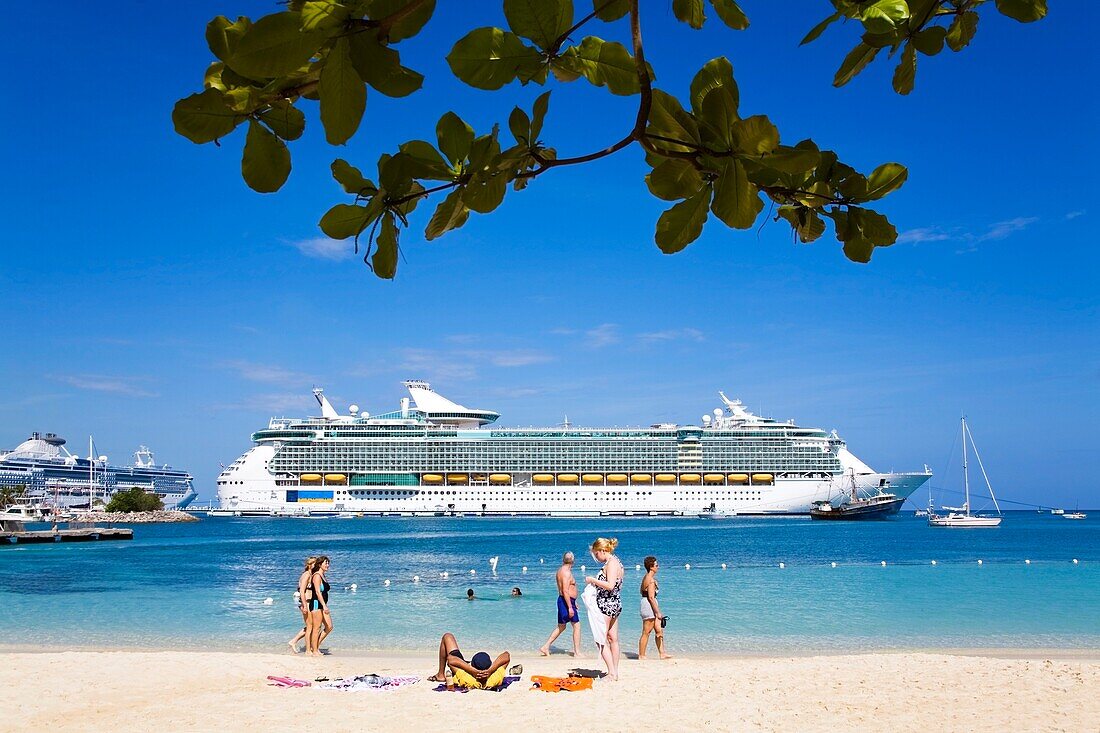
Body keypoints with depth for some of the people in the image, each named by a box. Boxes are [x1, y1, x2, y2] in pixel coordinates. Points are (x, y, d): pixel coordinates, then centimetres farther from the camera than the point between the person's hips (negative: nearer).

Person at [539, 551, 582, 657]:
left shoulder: (560, 570, 13)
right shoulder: (567, 572, -17)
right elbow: (565, 591, -24)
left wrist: (573, 602, 29)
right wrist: (570, 607, -24)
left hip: (562, 600, 10)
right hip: (567, 601, -10)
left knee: (561, 626, 16)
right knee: (577, 625, -1)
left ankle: (545, 647, 15)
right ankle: (577, 652, 3)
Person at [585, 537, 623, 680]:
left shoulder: (611, 563, -16)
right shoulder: (616, 562, 14)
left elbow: (610, 585, -26)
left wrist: (593, 580, -16)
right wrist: (595, 582, 12)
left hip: (606, 604, -10)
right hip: (615, 604, 10)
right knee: (613, 639, 12)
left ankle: (612, 673, -9)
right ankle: (615, 672, 17)